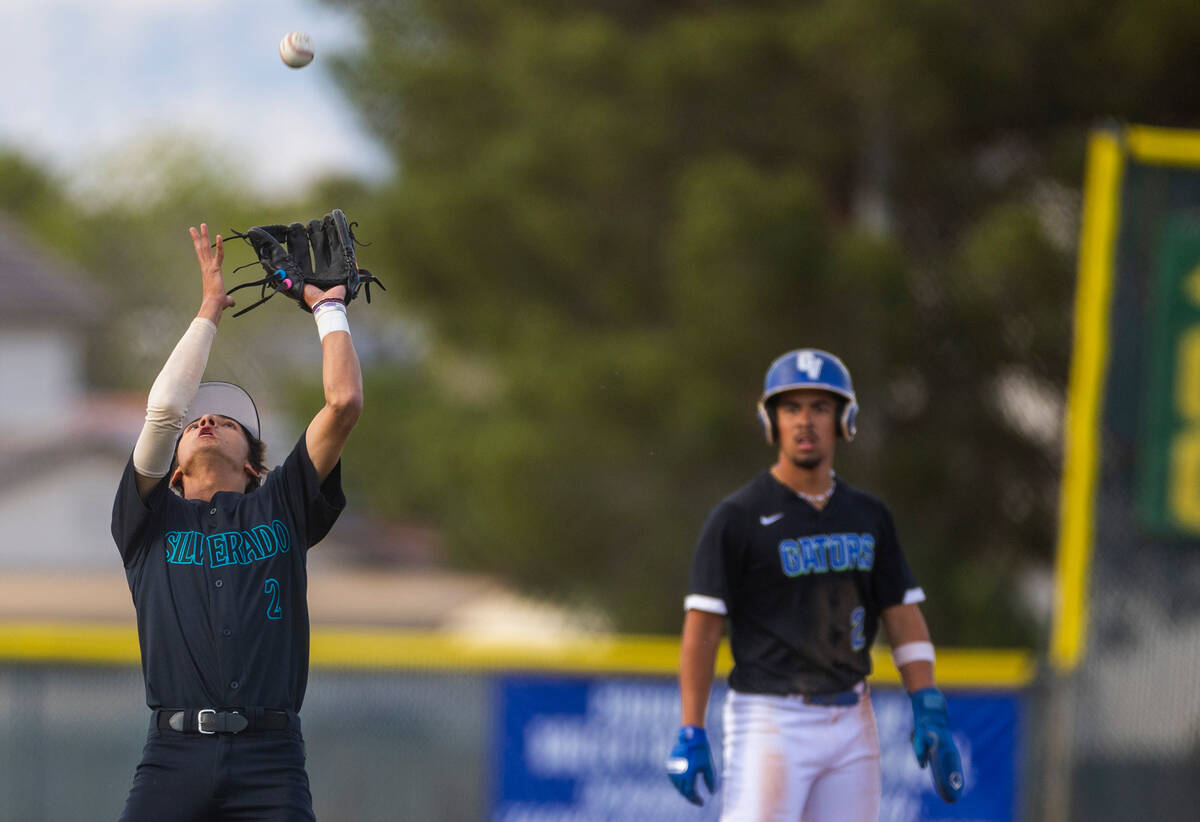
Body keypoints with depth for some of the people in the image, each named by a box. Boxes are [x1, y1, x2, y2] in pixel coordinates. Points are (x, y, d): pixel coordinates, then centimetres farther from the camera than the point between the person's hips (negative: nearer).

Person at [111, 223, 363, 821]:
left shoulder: (279, 508, 20)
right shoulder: (150, 521, 19)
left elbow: (344, 402, 11)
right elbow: (164, 408, 6)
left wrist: (328, 308, 23)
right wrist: (209, 311, 15)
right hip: (174, 753, 0)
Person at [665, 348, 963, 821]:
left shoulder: (869, 517, 12)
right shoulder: (738, 518, -4)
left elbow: (904, 617, 12)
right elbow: (702, 627, -7)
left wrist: (929, 713, 1)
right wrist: (691, 733, -13)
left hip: (852, 722, 5)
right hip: (771, 721, -5)